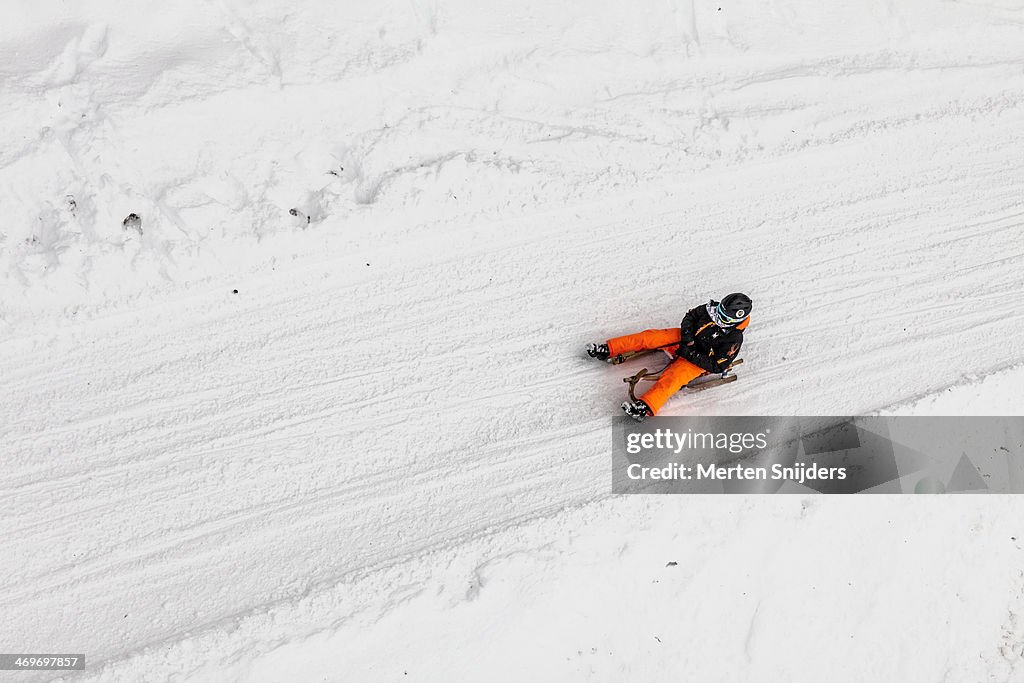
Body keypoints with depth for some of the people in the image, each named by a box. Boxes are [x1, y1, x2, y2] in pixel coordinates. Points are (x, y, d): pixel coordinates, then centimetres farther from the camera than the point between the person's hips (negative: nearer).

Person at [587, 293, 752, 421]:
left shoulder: (734, 339, -22)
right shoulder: (713, 309, -8)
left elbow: (718, 366, -21)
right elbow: (690, 316, 5)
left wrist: (692, 354, -24)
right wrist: (687, 337, -12)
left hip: (698, 362, -6)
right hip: (685, 341, 6)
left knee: (673, 376, -33)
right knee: (651, 336, -12)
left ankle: (646, 407, -51)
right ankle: (609, 350, -10)